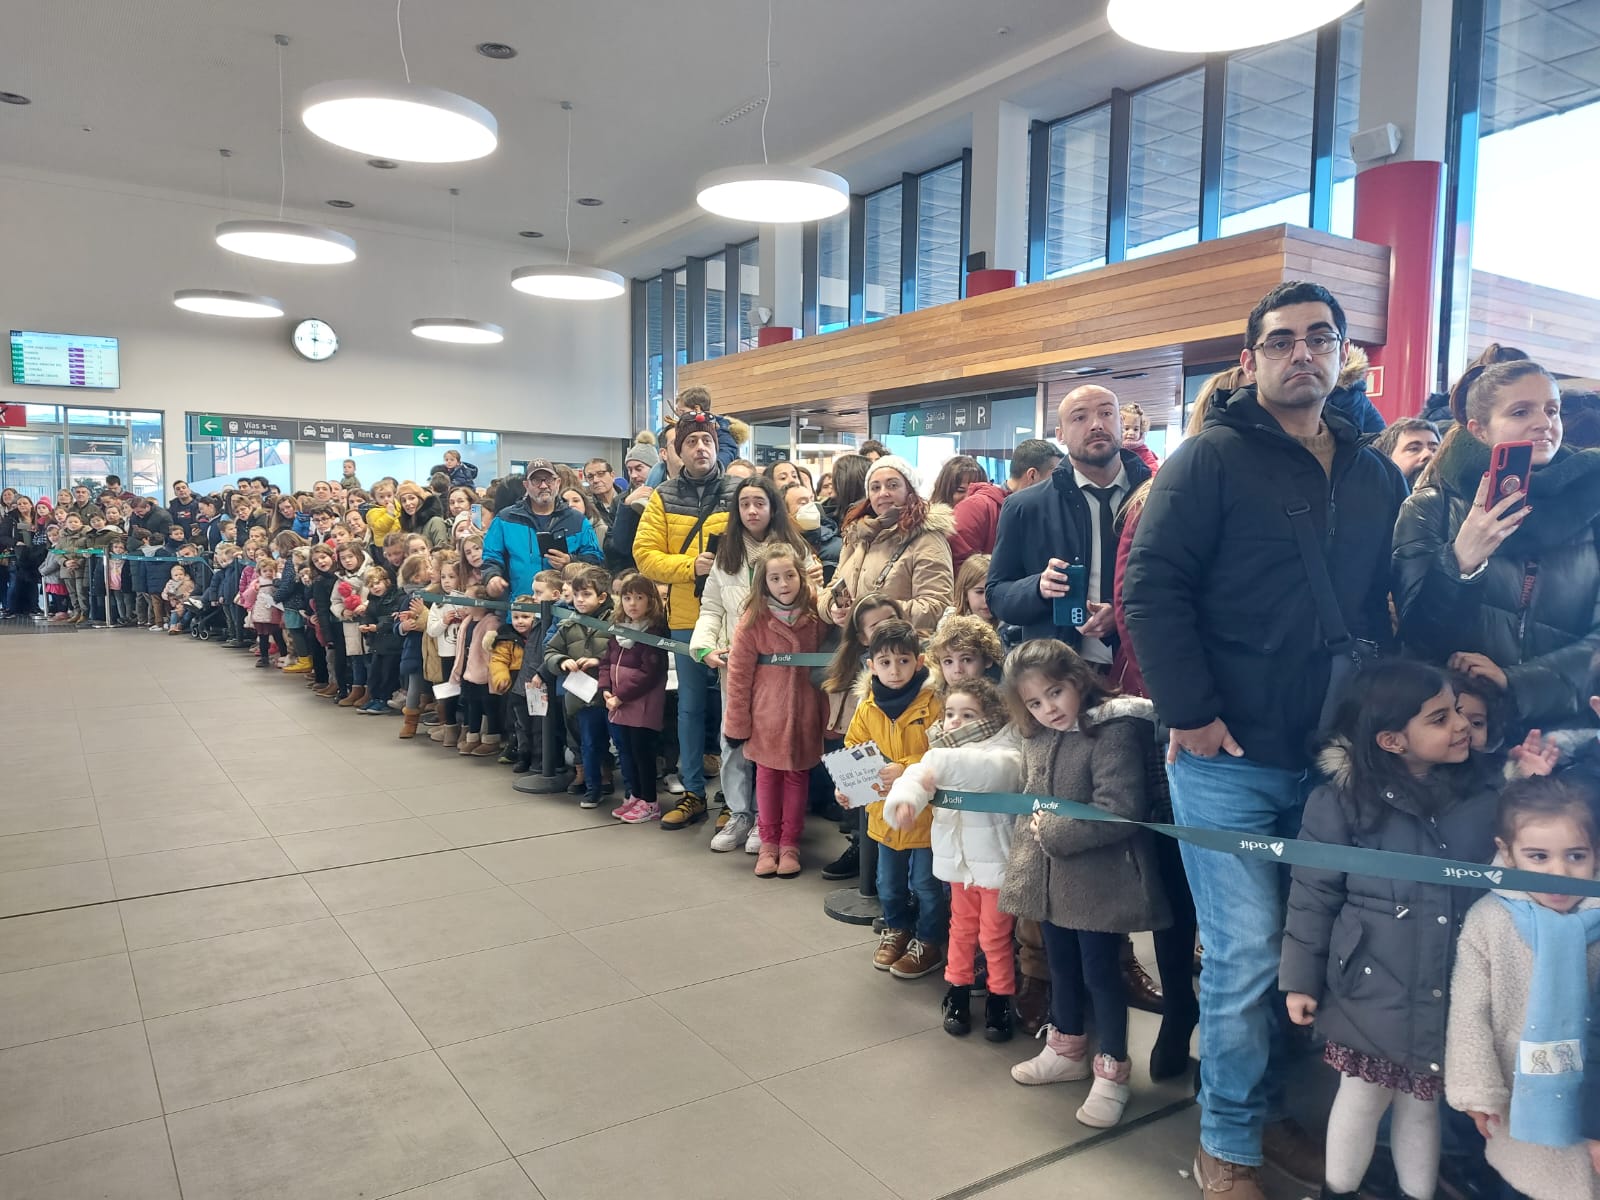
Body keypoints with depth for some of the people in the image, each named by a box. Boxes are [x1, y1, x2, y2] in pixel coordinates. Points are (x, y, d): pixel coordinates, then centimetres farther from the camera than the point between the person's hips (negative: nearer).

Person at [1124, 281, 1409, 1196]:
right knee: (1245, 957, 0)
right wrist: (1189, 713, -16)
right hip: (1228, 756, -5)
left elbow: (1390, 609, 16)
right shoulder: (1213, 458, -6)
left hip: (1331, 761, 5)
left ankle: (1270, 1112, 34)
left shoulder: (1378, 477, 11)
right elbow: (1152, 587, -13)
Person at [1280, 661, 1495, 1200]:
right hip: (1372, 989, -2)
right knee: (1363, 1097, 14)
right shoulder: (1342, 801, -13)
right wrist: (1300, 979, -5)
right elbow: (1312, 894, -8)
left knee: (1423, 1103, 19)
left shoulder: (1483, 794, -2)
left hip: (1449, 996, 3)